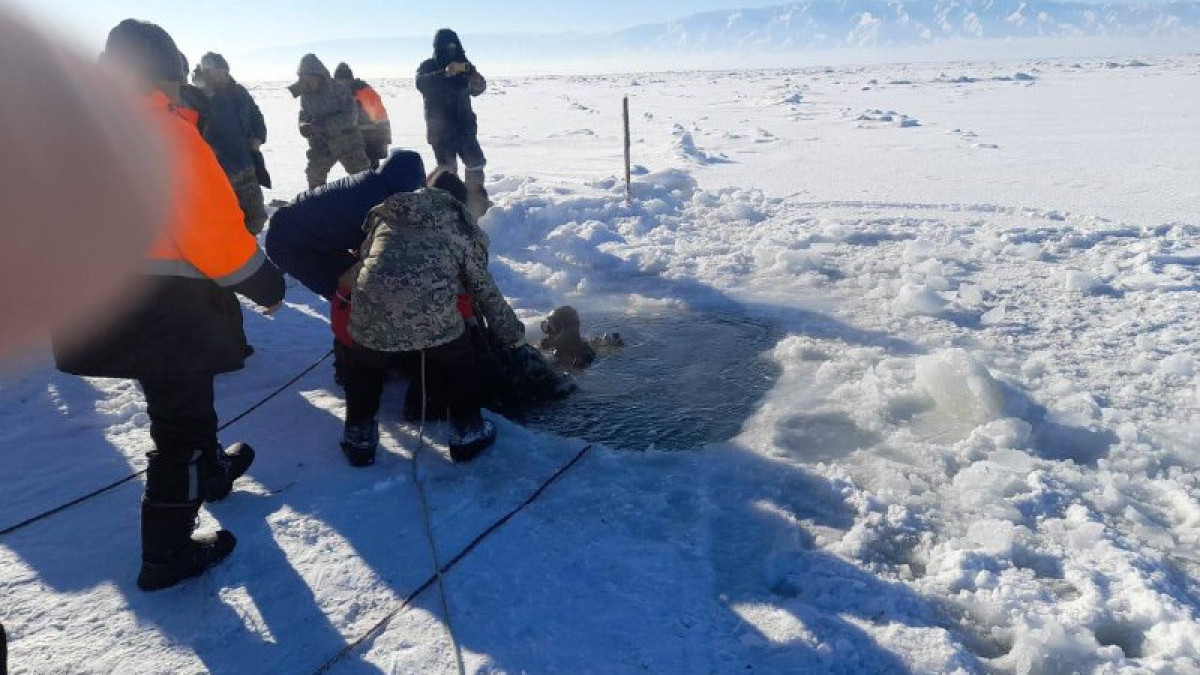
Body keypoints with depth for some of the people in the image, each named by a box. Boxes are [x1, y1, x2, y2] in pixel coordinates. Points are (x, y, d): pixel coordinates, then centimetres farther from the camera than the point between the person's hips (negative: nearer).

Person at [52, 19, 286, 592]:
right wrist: (266, 285, -7)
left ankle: (210, 471, 50)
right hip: (167, 311, -8)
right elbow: (214, 228, -19)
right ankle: (167, 554, 14)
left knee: (179, 406, 27)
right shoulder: (165, 134, -18)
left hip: (99, 305, 8)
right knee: (181, 425, 4)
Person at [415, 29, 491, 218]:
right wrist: (445, 73, -38)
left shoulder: (463, 65, 11)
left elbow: (477, 88, 2)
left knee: (475, 162, -4)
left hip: (464, 125, 3)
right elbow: (421, 83, -22)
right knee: (447, 169, -7)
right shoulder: (428, 66, -1)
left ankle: (477, 201, 7)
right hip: (440, 128, -3)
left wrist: (477, 81, -24)